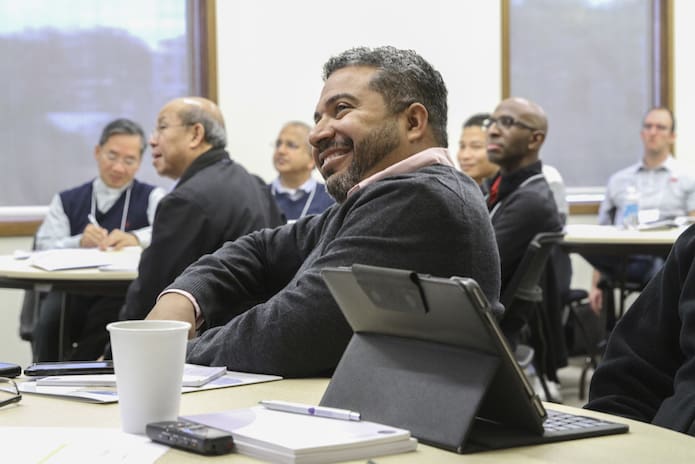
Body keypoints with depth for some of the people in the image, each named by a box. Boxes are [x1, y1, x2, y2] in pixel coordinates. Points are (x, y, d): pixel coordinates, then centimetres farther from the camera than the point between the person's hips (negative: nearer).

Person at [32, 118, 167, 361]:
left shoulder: (151, 197, 16)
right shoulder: (66, 201, 23)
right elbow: (45, 247, 6)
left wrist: (135, 238, -26)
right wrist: (80, 242, -15)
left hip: (124, 295, -1)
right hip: (72, 292, 2)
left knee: (107, 315, -34)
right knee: (51, 313, -31)